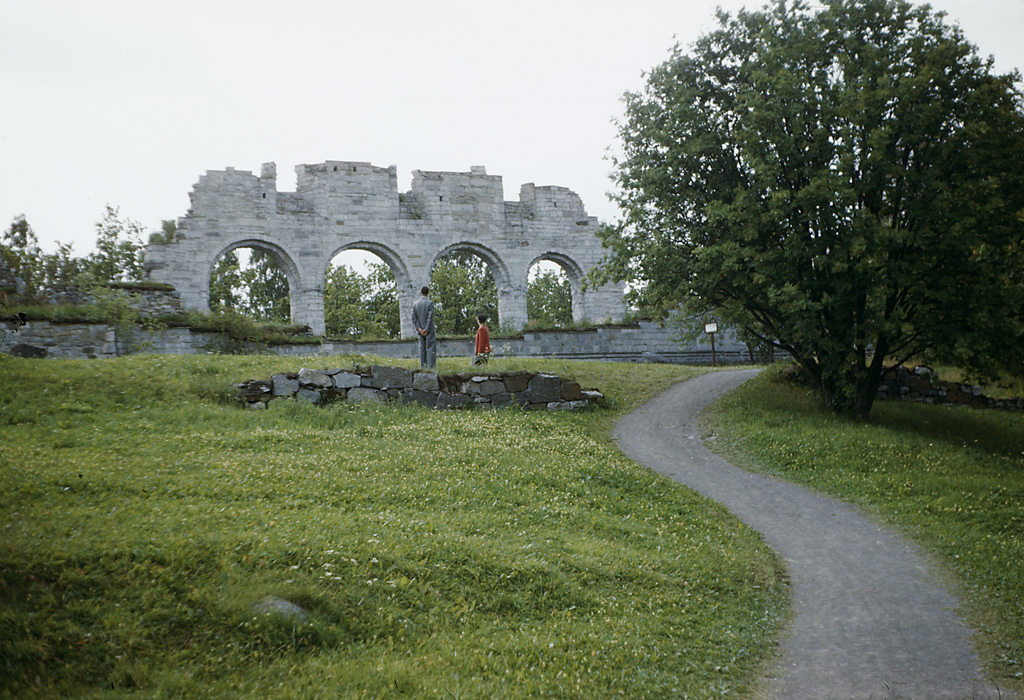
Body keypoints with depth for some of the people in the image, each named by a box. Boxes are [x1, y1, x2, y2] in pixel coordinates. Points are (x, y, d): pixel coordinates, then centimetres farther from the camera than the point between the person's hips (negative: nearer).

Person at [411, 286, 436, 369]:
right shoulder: (430, 303, -10)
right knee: (431, 349, -4)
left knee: (422, 349, 9)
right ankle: (430, 367, -10)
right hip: (429, 330, -5)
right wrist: (426, 330, -14)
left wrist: (419, 328, -5)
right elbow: (430, 317, -16)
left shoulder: (415, 303, 6)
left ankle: (422, 367, 7)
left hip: (420, 330, 5)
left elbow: (414, 318, 1)